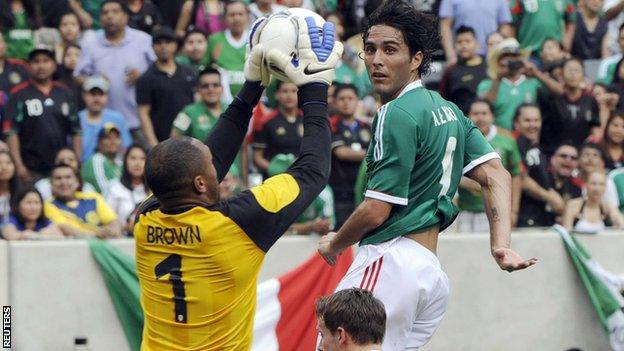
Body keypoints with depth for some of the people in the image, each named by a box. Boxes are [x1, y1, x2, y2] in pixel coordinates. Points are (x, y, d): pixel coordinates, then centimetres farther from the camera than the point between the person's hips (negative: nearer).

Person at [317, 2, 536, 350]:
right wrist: (501, 245, -1)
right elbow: (497, 175, 9)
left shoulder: (397, 114, -11)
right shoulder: (448, 109, 17)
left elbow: (376, 210, -13)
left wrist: (333, 245, 5)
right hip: (433, 271, 10)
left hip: (391, 260, -9)